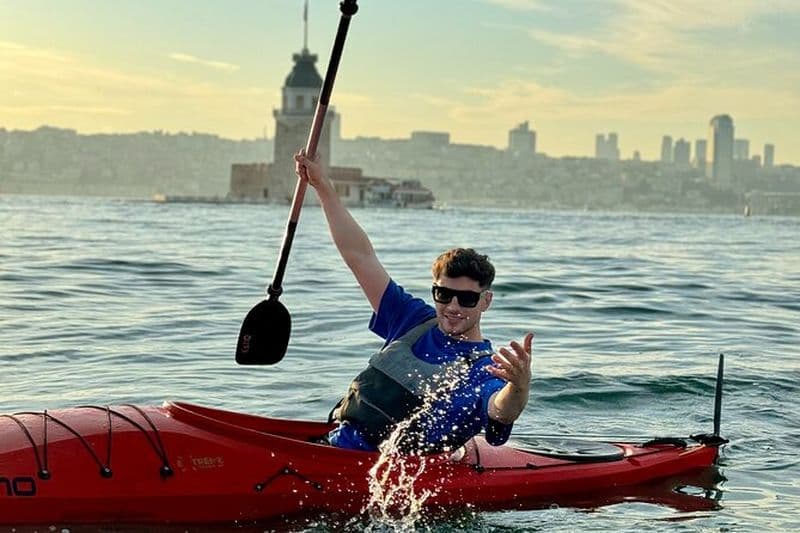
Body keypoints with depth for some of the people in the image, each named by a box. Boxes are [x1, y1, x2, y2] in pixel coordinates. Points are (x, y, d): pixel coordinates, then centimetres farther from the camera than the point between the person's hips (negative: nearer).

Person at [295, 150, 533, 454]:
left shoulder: (485, 369, -6)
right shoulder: (416, 321, 12)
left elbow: (502, 412, -29)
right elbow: (361, 256, 16)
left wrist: (520, 386, -52)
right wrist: (323, 187, 15)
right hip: (336, 442, 7)